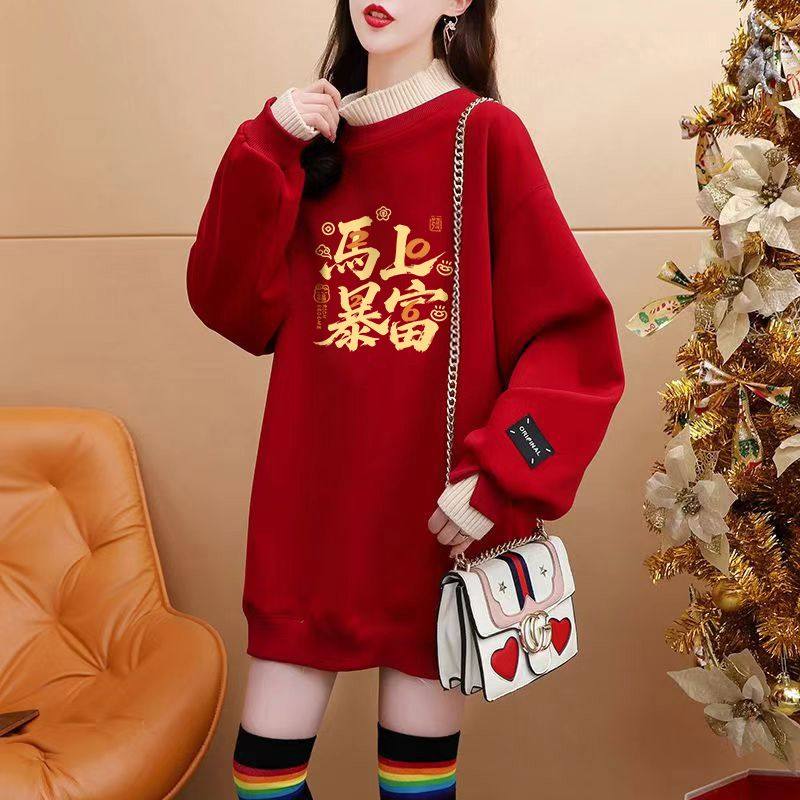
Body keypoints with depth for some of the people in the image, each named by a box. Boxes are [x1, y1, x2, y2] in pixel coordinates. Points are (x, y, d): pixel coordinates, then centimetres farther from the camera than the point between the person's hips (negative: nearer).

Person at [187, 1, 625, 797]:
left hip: (438, 513, -3)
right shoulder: (314, 138, 10)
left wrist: (501, 481, -18)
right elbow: (238, 310, 0)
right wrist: (267, 154, -9)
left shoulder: (487, 137, -5)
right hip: (310, 505, 4)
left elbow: (578, 341, -9)